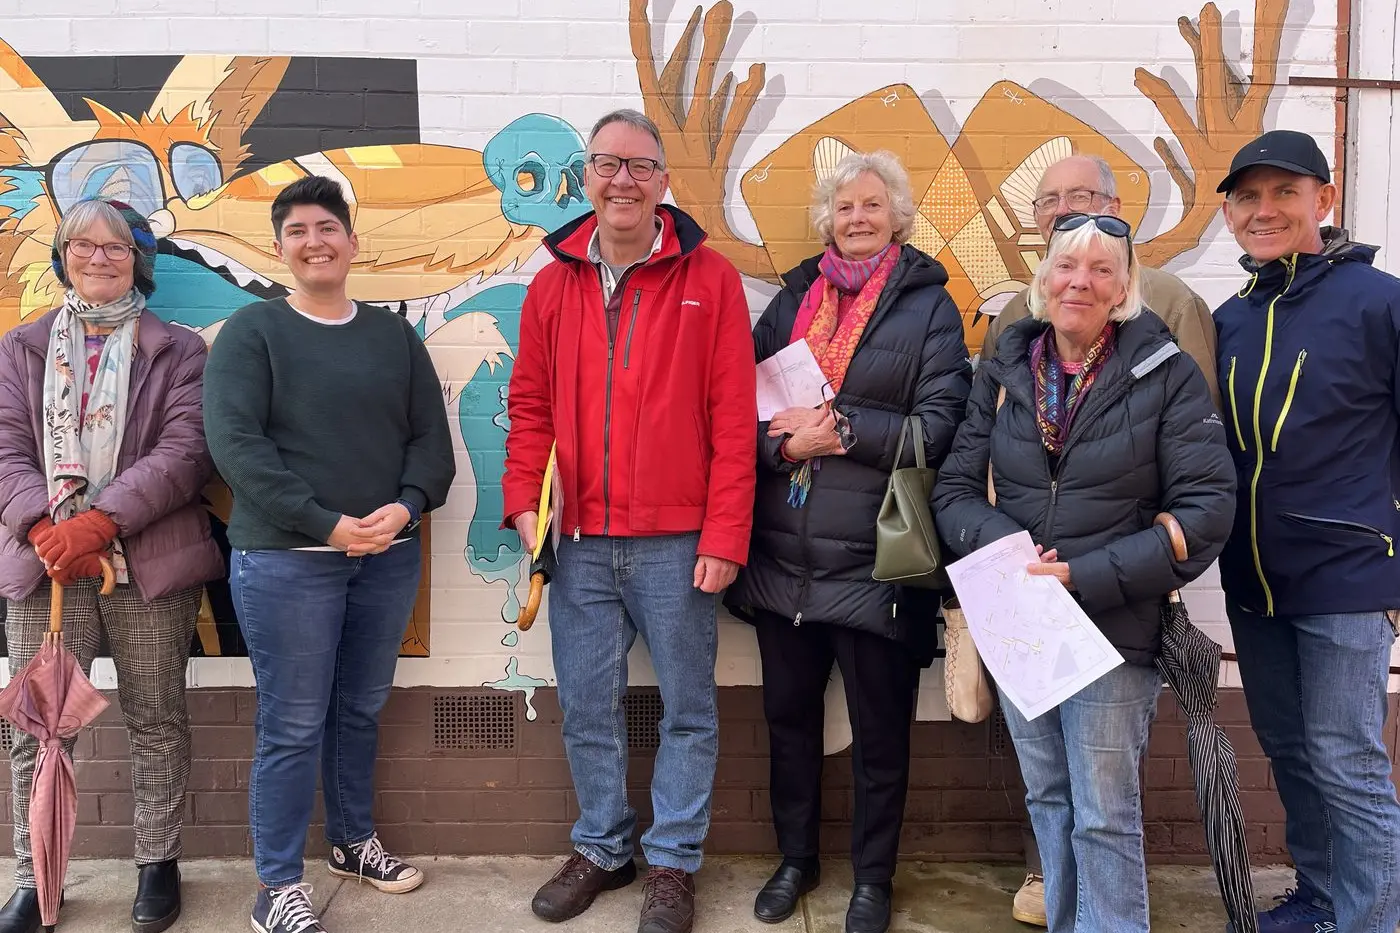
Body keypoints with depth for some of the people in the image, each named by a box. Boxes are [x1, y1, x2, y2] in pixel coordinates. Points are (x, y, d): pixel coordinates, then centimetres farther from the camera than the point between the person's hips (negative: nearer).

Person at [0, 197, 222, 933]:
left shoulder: (177, 350, 6)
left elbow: (185, 452, -6)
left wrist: (100, 522, -17)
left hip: (150, 564, -1)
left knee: (155, 721, 8)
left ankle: (158, 864, 23)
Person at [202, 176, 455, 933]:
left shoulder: (394, 335, 11)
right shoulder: (251, 331, -1)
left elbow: (431, 437, 6)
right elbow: (235, 444, -13)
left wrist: (407, 506, -13)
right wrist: (326, 523, -20)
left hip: (389, 558, 4)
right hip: (285, 561, -4)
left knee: (361, 710, 16)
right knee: (292, 726, 2)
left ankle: (353, 843, 35)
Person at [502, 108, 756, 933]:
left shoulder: (710, 278, -4)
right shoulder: (555, 282, 7)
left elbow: (733, 420, -7)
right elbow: (531, 406, 10)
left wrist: (724, 535, -11)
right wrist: (524, 501, -2)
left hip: (676, 542, -3)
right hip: (578, 542, 3)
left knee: (688, 708, 10)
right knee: (588, 709, 14)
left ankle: (673, 862, 27)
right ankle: (602, 848, 34)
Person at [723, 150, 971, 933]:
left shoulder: (929, 306, 0)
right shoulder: (791, 299, 12)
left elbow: (939, 429, -9)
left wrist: (841, 430, -15)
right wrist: (781, 442, -13)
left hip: (872, 563, -3)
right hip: (783, 556, 4)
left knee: (880, 731, 10)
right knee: (789, 714, 16)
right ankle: (797, 857, 38)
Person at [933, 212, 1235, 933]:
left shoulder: (1167, 375, -5)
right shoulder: (1003, 371, 5)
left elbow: (1206, 509, -10)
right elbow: (956, 486, 4)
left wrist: (1087, 575, -18)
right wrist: (1003, 546, -17)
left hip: (1115, 630, -4)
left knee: (1103, 816, 1)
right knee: (1048, 803, 17)